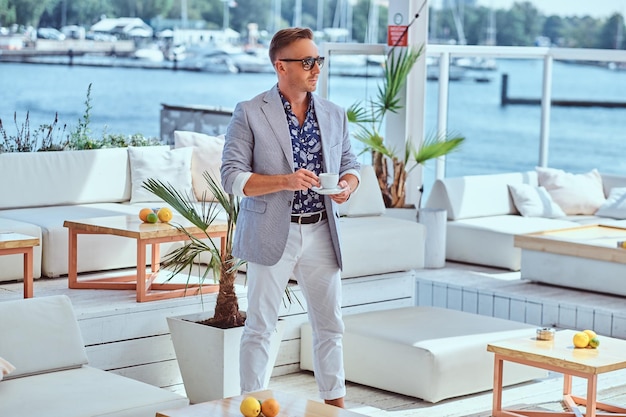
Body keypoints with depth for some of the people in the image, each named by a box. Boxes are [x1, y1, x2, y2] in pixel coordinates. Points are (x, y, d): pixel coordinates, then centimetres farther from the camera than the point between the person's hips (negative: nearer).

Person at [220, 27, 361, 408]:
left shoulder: (334, 115, 8)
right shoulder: (250, 114, -6)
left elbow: (351, 164, 16)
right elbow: (232, 177, -10)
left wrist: (348, 184, -8)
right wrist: (285, 181, -23)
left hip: (321, 234, 4)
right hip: (272, 234, -4)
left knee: (331, 326, 11)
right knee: (260, 328, 4)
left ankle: (336, 405, 23)